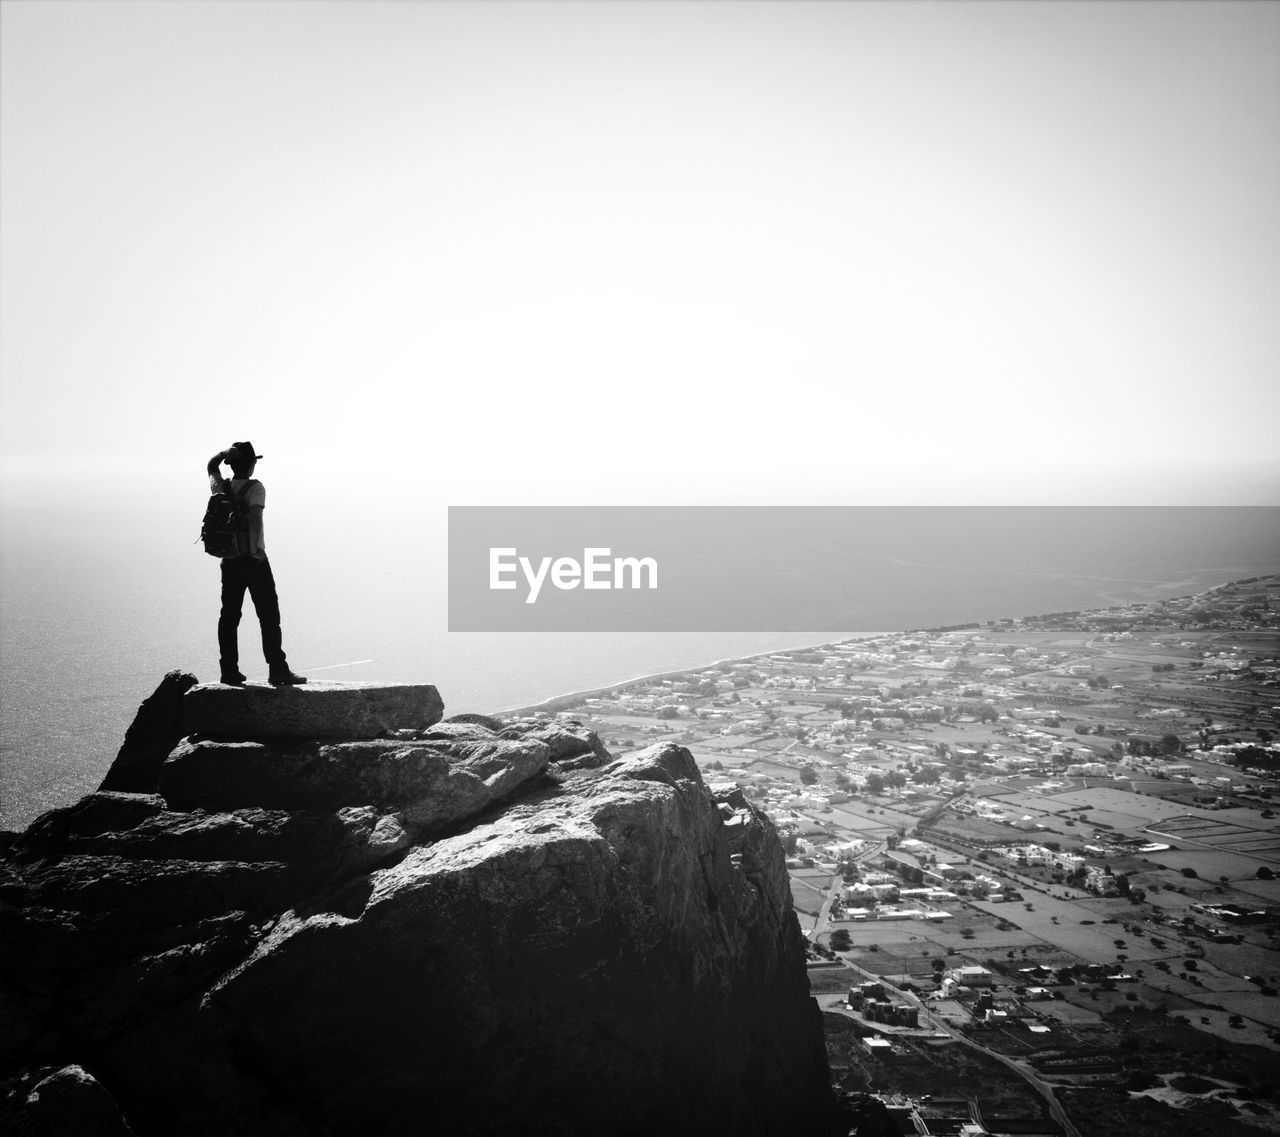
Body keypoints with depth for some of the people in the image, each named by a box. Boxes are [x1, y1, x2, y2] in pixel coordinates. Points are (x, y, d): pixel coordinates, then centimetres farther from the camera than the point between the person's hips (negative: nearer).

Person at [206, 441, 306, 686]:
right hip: (253, 560, -6)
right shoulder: (255, 487, -11)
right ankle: (277, 671, -5)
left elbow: (211, 466, 26)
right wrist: (255, 548, -22)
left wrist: (224, 452, 9)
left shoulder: (221, 487, 6)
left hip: (229, 560, 6)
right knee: (269, 616, -3)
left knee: (229, 616, 9)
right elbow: (255, 517, -25)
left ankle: (229, 671, 10)